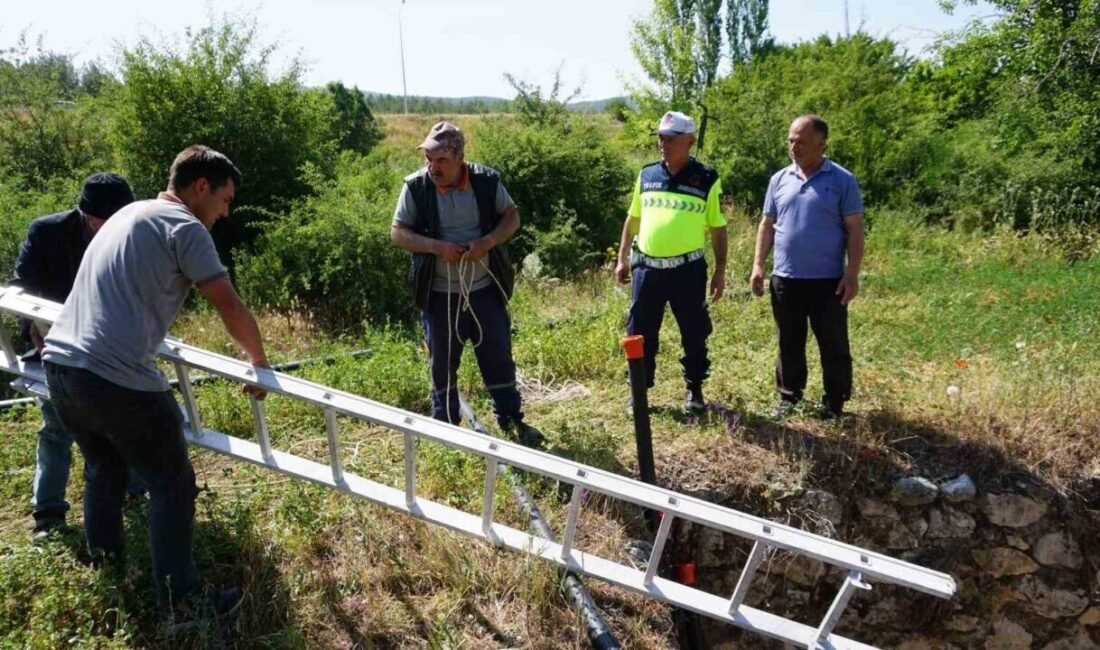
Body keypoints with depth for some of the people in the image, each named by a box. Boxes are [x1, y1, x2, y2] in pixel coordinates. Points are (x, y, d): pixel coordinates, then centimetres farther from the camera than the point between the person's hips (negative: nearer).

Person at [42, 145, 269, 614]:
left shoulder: (128, 214, 22)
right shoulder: (183, 226, -6)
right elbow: (230, 307, -9)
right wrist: (258, 360, 4)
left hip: (60, 364, 9)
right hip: (117, 378, -9)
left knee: (102, 467, 30)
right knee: (172, 487, 5)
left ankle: (103, 557, 48)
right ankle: (179, 600, 13)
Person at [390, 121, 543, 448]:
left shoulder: (486, 180, -7)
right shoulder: (415, 186, -10)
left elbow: (511, 217, 2)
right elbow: (398, 232, -5)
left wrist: (488, 241, -18)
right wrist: (437, 246, -22)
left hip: (485, 288, 1)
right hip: (439, 293, -1)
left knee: (499, 355, 10)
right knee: (443, 362, 12)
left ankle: (511, 419, 27)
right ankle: (445, 427, 28)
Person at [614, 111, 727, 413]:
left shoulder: (707, 180, -1)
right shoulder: (646, 175, 8)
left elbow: (718, 229, 3)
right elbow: (632, 220, 16)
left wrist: (720, 271, 1)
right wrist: (622, 259, 13)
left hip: (688, 270, -2)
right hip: (647, 268, 3)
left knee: (694, 334, 9)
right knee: (640, 334, 7)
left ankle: (695, 390, 26)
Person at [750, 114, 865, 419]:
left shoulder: (842, 180, -4)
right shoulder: (779, 179, 7)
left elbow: (854, 230, -4)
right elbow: (767, 225, 12)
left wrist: (852, 275, -10)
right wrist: (758, 265, 4)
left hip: (828, 280, -3)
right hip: (785, 279, 4)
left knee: (834, 346, 7)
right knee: (789, 344, 13)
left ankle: (834, 405, 19)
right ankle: (789, 398, 26)